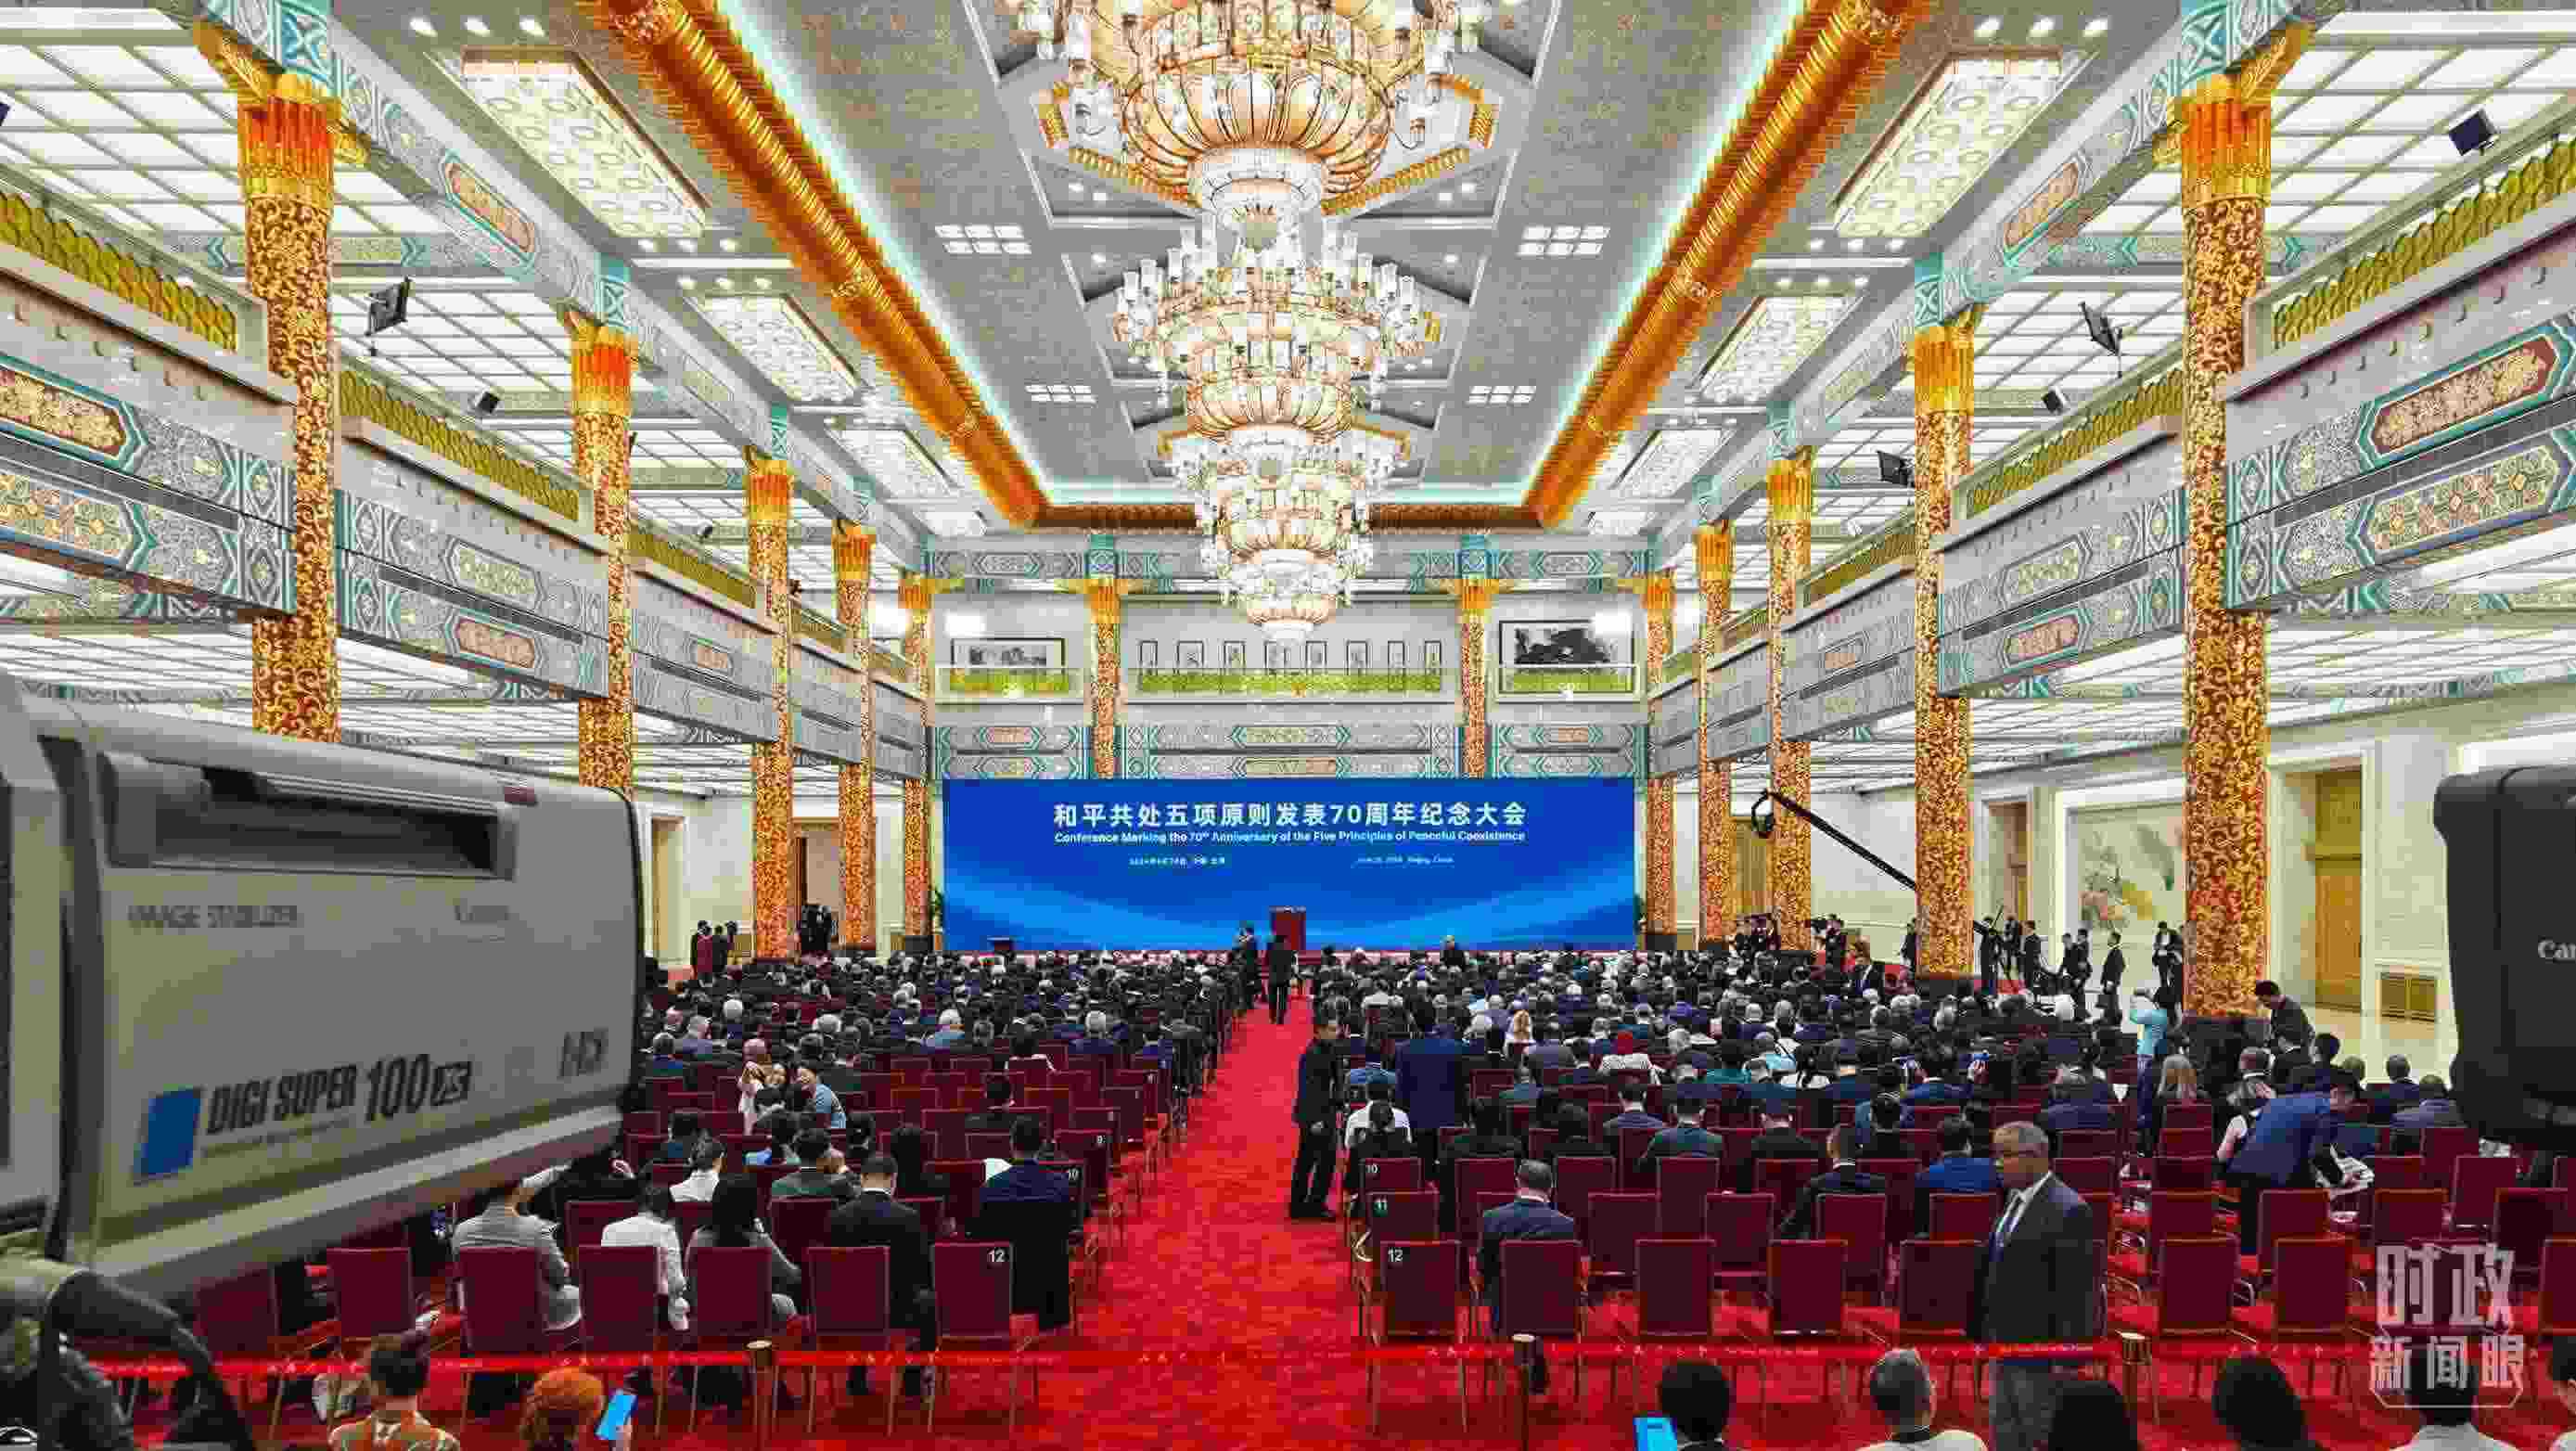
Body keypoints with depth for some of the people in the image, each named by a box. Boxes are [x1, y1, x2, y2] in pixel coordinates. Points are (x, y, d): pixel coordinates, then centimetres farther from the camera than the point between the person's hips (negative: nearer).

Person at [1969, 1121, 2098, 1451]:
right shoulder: (2016, 1197, 8)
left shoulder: (2068, 1210, -20)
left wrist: (2067, 1357, -18)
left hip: (2039, 1349, -9)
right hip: (2006, 1343, 9)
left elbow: (2076, 1291, -20)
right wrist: (1988, 1330, 17)